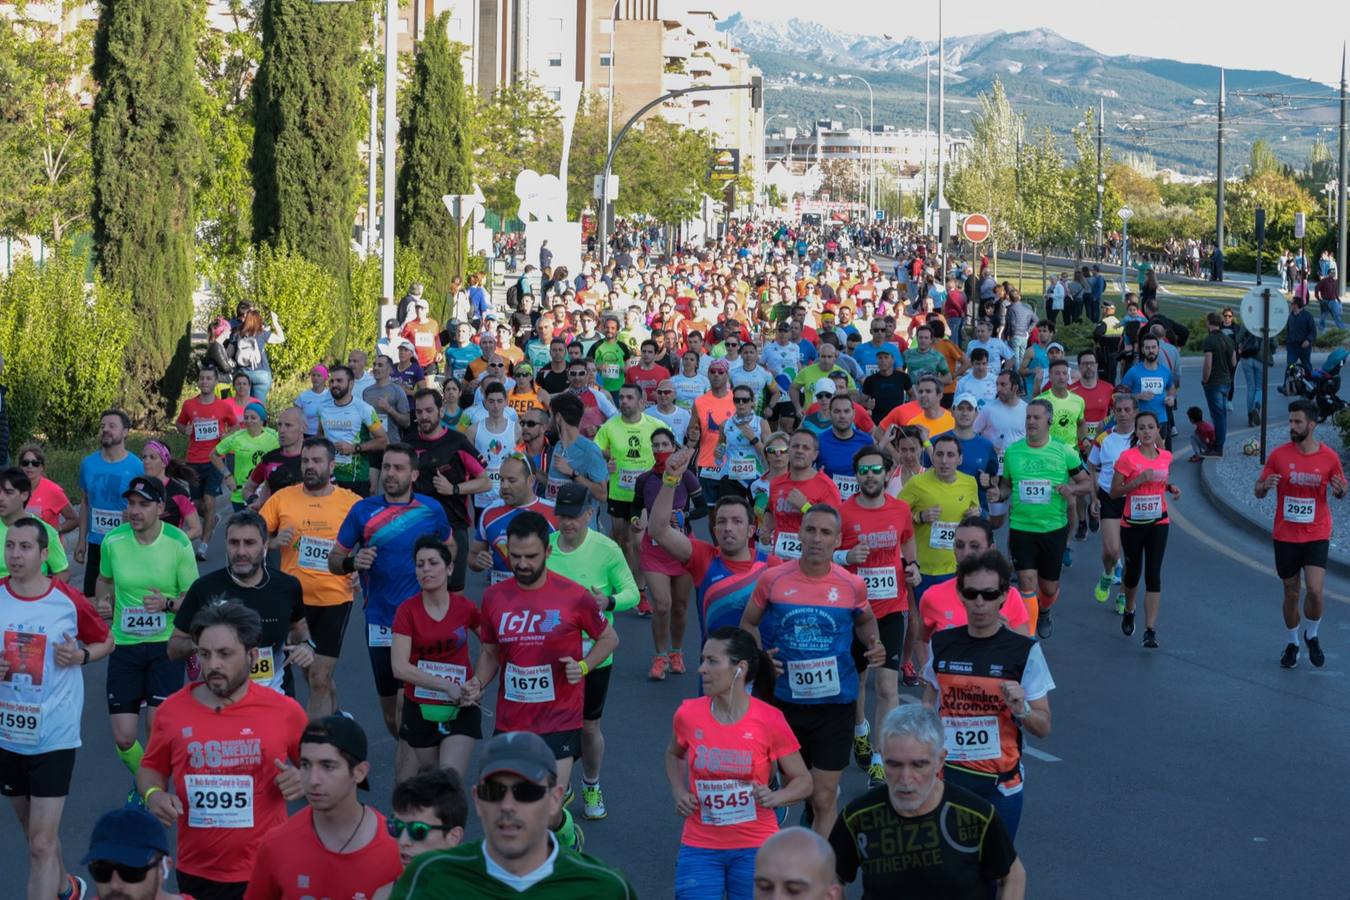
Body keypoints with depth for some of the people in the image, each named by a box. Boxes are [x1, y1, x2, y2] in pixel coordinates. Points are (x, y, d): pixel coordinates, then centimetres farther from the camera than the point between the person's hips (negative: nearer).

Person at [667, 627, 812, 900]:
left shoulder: (769, 720, -12)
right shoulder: (688, 714, -6)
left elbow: (803, 782, -2)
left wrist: (774, 798, -21)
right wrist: (679, 792, -1)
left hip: (755, 848, -1)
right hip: (700, 847, 1)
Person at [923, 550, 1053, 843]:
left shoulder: (1025, 651, -7)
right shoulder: (941, 644, 2)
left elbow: (1043, 728, -3)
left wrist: (1021, 709, -22)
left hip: (1000, 784, -2)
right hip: (946, 778, 2)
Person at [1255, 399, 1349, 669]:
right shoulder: (1278, 455, -4)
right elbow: (1258, 490, 2)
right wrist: (1266, 486, -22)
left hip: (1316, 535, -1)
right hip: (1285, 536, 1)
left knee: (1315, 590, -14)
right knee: (1291, 593, 9)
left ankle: (1312, 636, 14)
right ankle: (1292, 643, 29)